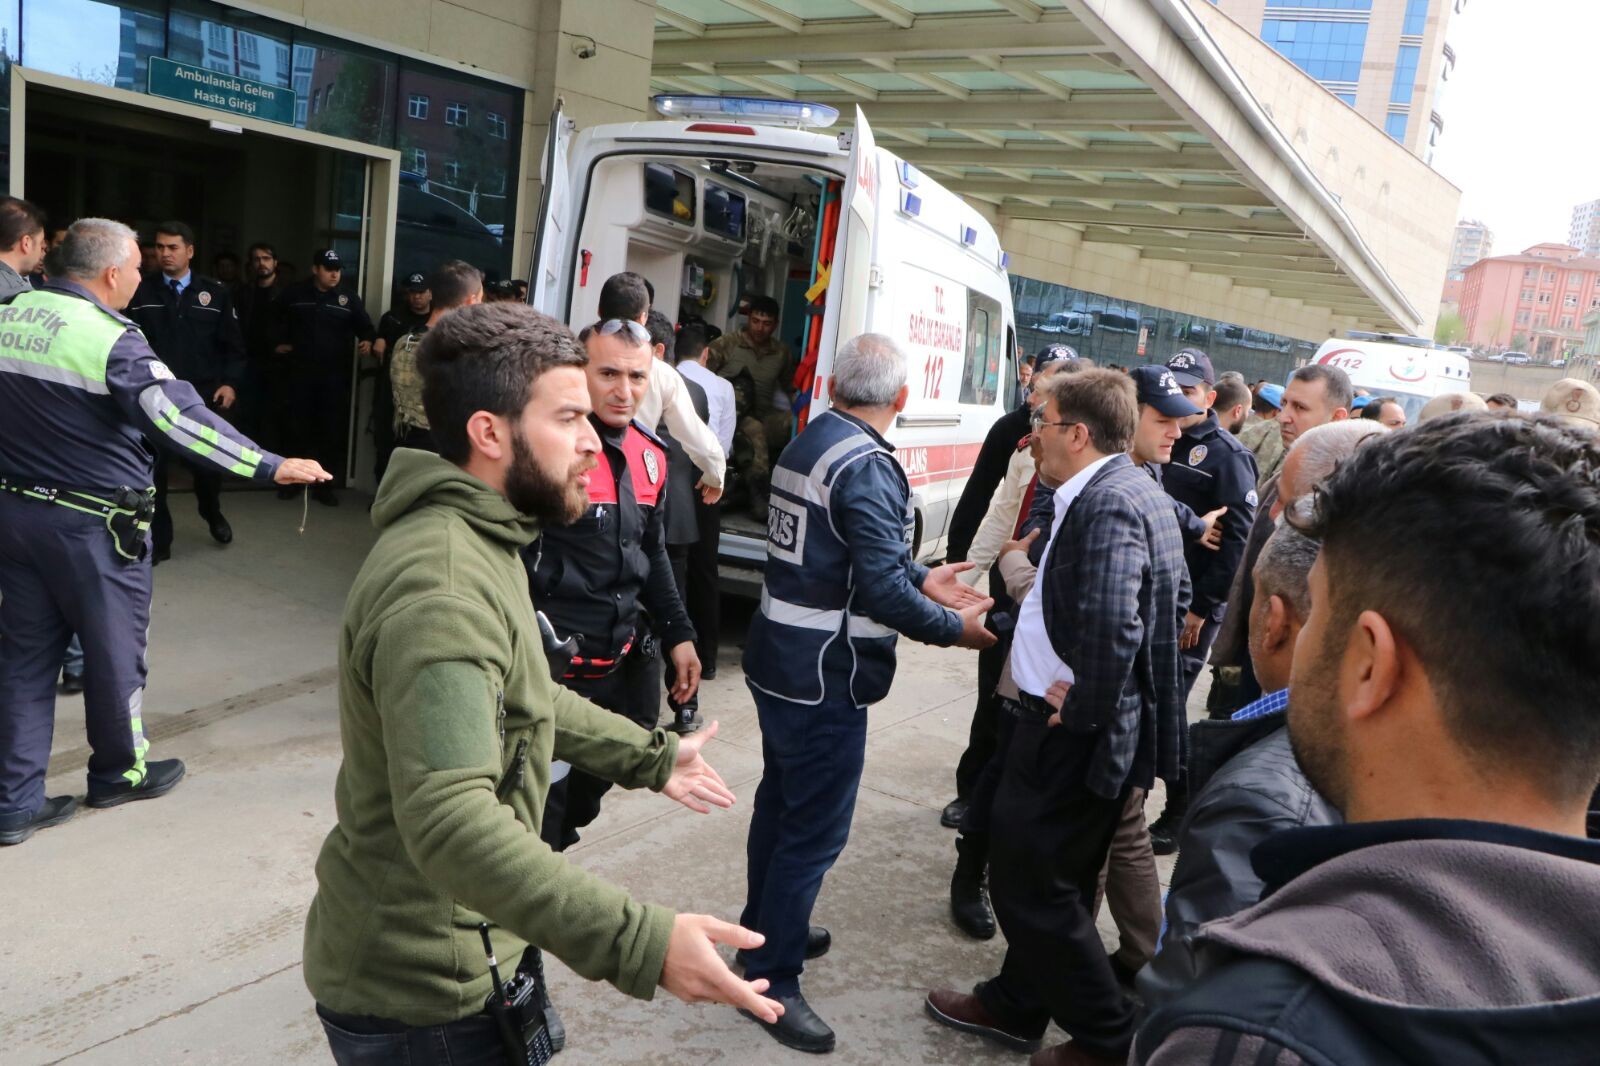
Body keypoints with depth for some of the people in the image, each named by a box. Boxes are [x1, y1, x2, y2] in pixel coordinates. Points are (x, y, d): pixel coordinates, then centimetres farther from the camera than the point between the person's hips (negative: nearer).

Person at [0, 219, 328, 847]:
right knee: (114, 649, 12)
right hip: (93, 524, -7)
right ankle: (120, 772, 30)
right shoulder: (111, 340, -19)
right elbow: (179, 416, -25)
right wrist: (272, 468, -24)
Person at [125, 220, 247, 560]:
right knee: (152, 469, 2)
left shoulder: (216, 293, 4)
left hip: (203, 395, 1)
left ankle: (213, 514, 41)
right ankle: (158, 540, 14)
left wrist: (230, 383, -5)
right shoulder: (140, 292, 0)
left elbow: (233, 345, 6)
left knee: (208, 464, 10)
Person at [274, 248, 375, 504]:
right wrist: (278, 343, 10)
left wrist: (367, 341, -16)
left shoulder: (349, 300, 4)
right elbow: (274, 320, 19)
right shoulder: (294, 295, 5)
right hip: (301, 374, 1)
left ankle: (325, 485, 9)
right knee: (300, 428, 8)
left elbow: (366, 328, 5)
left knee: (332, 431, 0)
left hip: (336, 377, 0)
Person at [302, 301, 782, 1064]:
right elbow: (452, 822, -40)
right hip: (427, 992, -10)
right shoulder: (441, 588, -30)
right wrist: (637, 945, -46)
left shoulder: (475, 543, 7)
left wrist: (650, 757, 20)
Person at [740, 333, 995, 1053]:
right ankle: (773, 977, 14)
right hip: (825, 676, -10)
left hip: (778, 660, 10)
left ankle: (766, 930, 41)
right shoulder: (867, 466, -22)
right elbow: (881, 587, -24)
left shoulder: (807, 442, 7)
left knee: (780, 800, 23)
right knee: (816, 828, 2)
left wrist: (922, 580, 15)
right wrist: (952, 627, -10)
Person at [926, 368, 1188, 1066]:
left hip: (1074, 731, -10)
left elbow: (1111, 628, -33)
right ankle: (1015, 1006, 38)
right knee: (1056, 874, 21)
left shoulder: (1107, 504, -23)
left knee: (1033, 881, 3)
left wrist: (1080, 710, -19)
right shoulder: (1139, 491, 9)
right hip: (1075, 721, 10)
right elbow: (1175, 594, 19)